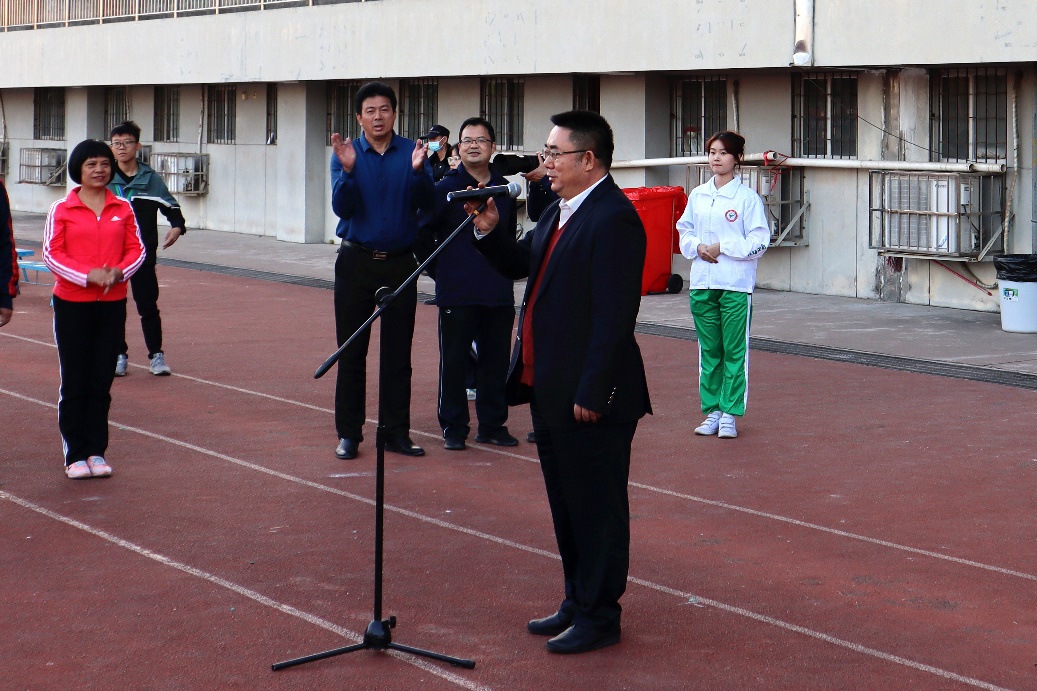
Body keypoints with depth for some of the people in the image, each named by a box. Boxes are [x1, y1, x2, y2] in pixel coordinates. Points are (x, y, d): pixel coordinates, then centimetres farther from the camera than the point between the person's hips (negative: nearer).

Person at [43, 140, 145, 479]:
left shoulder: (123, 208, 6)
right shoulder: (61, 209, -2)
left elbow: (137, 249, 7)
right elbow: (51, 253, -6)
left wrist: (118, 271, -13)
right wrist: (87, 275, -19)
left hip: (112, 304, 2)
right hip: (72, 304, -2)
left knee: (102, 381, 7)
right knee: (74, 383, 2)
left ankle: (96, 451, 16)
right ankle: (75, 455, 9)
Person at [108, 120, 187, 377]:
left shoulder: (151, 179, 2)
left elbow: (171, 206, 10)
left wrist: (177, 226, -9)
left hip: (143, 253, -1)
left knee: (148, 305, 1)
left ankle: (156, 355, 11)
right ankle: (119, 355, 17)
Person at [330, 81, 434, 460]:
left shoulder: (412, 152, 0)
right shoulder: (347, 154, 0)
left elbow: (425, 202, -11)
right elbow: (341, 207, -10)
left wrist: (418, 172, -29)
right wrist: (348, 170, -26)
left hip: (400, 262, 1)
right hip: (356, 261, 0)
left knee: (398, 353, 5)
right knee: (351, 350, 3)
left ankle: (397, 432, 12)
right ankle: (349, 433, 9)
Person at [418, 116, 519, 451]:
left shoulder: (504, 190, 9)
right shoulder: (445, 188, -3)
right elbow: (421, 232, -2)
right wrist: (441, 269, -2)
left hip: (499, 294, 4)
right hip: (457, 295, -3)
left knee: (496, 360, 8)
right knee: (454, 361, 1)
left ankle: (492, 424, 19)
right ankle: (454, 428, 10)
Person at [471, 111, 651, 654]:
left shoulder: (613, 219, -19)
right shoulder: (561, 211, 12)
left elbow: (615, 316, -23)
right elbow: (520, 264, 21)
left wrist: (591, 394, -23)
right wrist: (489, 232, 1)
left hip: (590, 399, -10)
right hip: (550, 390, 10)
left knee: (596, 507, 2)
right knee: (566, 504, 19)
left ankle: (599, 617, 13)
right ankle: (578, 603, 32)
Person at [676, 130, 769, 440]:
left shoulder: (748, 197, -4)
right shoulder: (698, 195, 11)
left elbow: (759, 241, -7)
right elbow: (684, 230, 16)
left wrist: (722, 247, -13)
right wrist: (698, 247, -4)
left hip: (736, 284, -4)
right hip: (702, 282, 4)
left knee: (734, 350, -2)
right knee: (709, 349, 8)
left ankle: (730, 413, 4)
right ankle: (712, 410, 16)